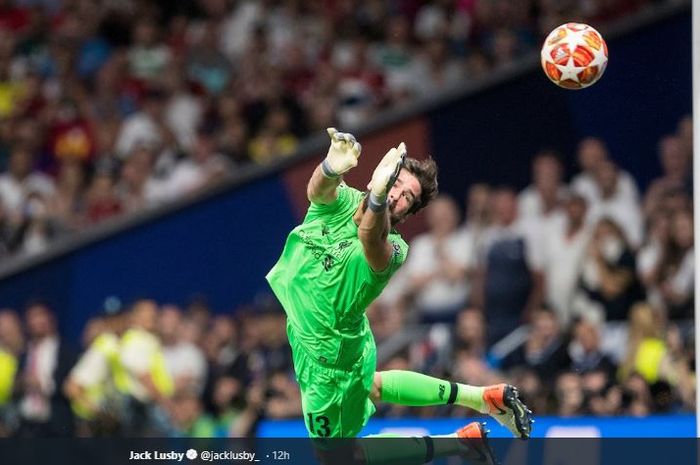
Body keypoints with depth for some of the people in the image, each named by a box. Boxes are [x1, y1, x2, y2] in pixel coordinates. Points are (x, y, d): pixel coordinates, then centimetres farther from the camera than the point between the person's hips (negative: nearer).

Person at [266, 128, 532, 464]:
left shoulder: (393, 249, -30)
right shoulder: (341, 201, -16)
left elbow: (372, 242, -54)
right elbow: (317, 190, -39)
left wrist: (376, 199, -75)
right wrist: (332, 168, -64)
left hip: (329, 355, -7)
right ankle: (480, 397, 39)